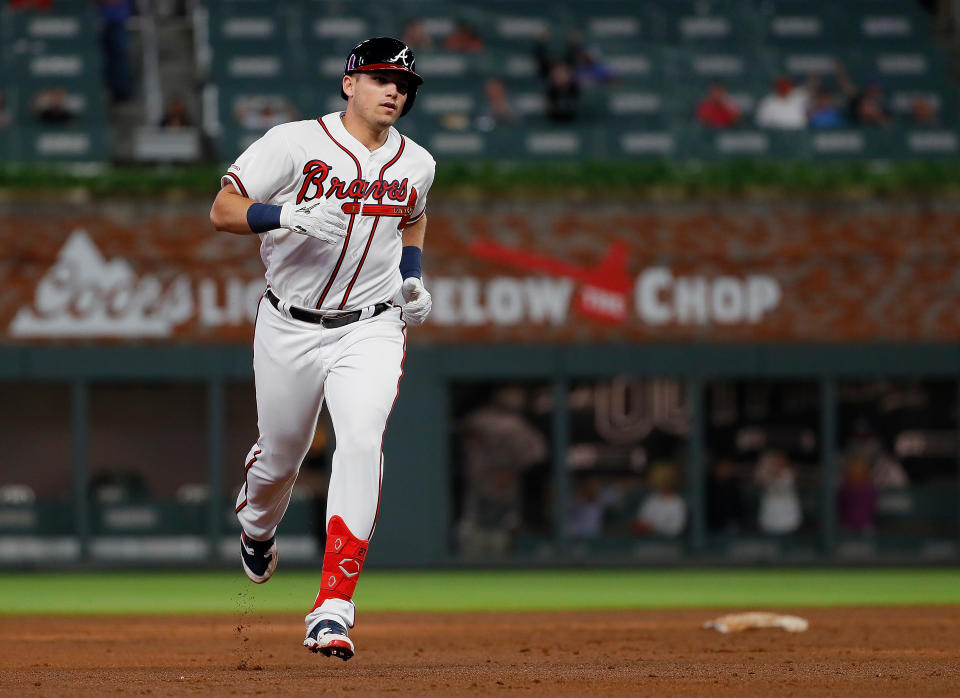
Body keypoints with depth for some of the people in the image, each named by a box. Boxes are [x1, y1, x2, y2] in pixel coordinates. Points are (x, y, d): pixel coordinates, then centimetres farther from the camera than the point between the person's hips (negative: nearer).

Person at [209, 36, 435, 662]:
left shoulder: (416, 164, 4)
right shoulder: (295, 143, -10)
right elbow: (223, 211, -13)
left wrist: (412, 277, 9)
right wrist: (288, 216, -30)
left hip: (371, 329, 1)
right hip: (290, 328, -1)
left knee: (361, 443, -22)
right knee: (281, 456, 13)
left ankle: (333, 611, -26)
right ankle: (257, 522, 54)